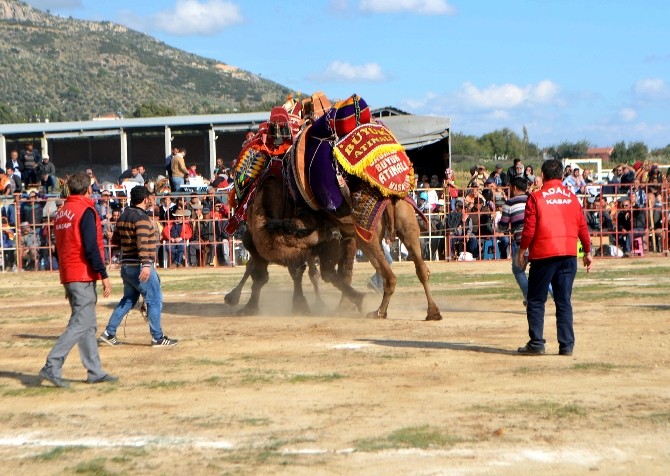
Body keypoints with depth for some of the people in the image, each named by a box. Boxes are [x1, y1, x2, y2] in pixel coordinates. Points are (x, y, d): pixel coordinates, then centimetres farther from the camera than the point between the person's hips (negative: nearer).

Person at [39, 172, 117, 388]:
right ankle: (52, 366, -15)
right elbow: (91, 247, -19)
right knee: (80, 324, -9)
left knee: (88, 324, 12)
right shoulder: (85, 211, -12)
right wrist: (103, 275, -16)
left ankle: (95, 371, 13)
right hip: (83, 276, -9)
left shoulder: (61, 212, 14)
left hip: (68, 276, 9)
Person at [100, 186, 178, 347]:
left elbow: (115, 240, 20)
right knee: (154, 300, -1)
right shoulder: (141, 218, -16)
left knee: (128, 300, 18)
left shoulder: (123, 216, 11)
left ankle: (109, 333, 15)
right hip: (139, 266, -9)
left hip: (126, 266, 9)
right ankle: (157, 338, 2)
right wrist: (146, 264, -35)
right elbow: (143, 242, -28)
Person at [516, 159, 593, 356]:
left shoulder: (536, 198, -4)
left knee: (536, 301, 5)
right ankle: (566, 345, 3)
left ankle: (536, 343, 1)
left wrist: (522, 251, 4)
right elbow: (582, 227, 9)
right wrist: (587, 252, 18)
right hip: (569, 254, 4)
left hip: (543, 253, -4)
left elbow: (529, 228, -7)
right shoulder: (572, 198, 8)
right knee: (564, 301, 6)